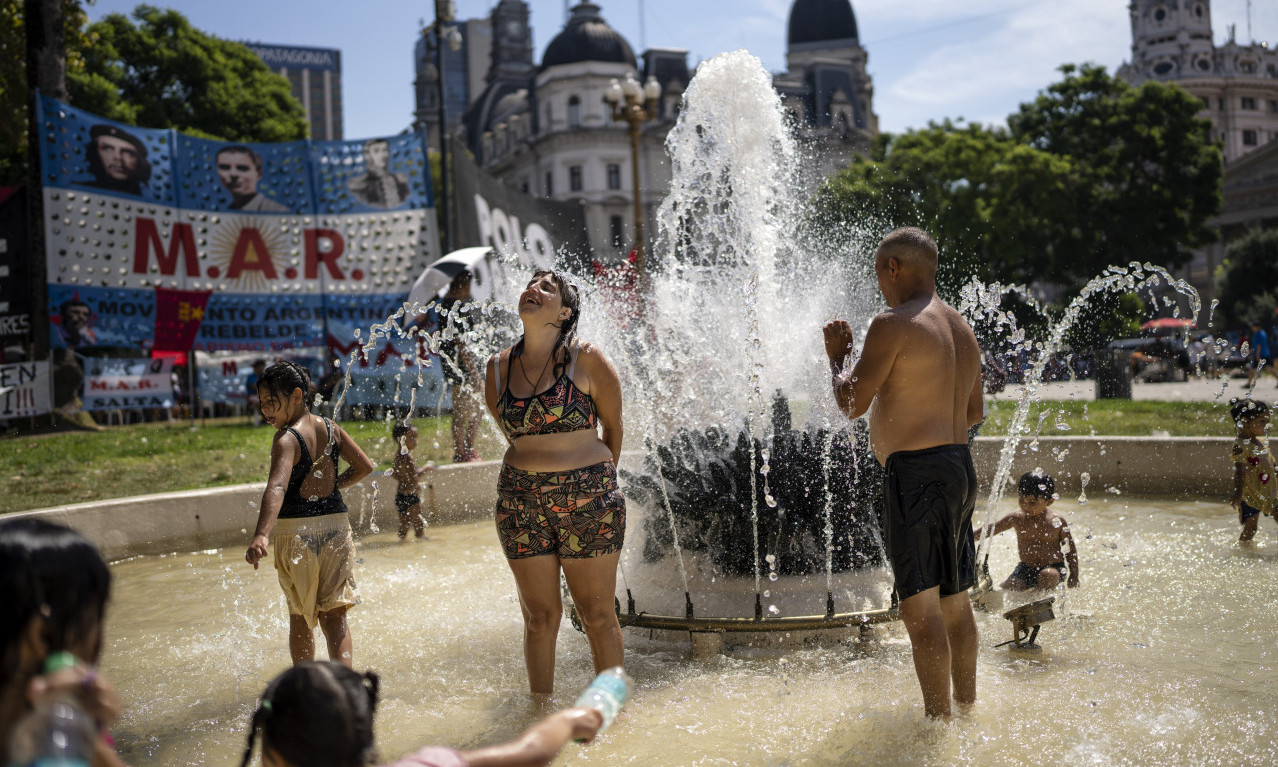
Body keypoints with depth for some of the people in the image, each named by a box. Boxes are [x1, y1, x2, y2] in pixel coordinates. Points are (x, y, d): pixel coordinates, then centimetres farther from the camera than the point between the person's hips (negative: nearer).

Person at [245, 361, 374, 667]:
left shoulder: (286, 438, -15)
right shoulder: (330, 428, 4)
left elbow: (277, 487, -31)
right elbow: (364, 466, 11)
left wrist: (261, 535, -43)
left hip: (296, 531, -4)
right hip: (336, 525, 4)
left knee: (299, 616, 13)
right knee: (334, 614, 4)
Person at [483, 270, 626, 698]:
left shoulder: (587, 361, -7)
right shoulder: (499, 367, 4)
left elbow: (613, 426, 5)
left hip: (588, 498, -3)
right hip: (521, 501, 3)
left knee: (597, 615, 6)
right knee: (540, 617, 9)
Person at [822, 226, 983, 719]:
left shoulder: (894, 325, -12)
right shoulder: (962, 329, 16)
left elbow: (852, 404, -14)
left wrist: (837, 356, 3)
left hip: (916, 472, -10)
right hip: (960, 466, 10)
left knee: (920, 605, -5)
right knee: (955, 601, 17)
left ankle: (938, 721, -1)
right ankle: (966, 709, 27)